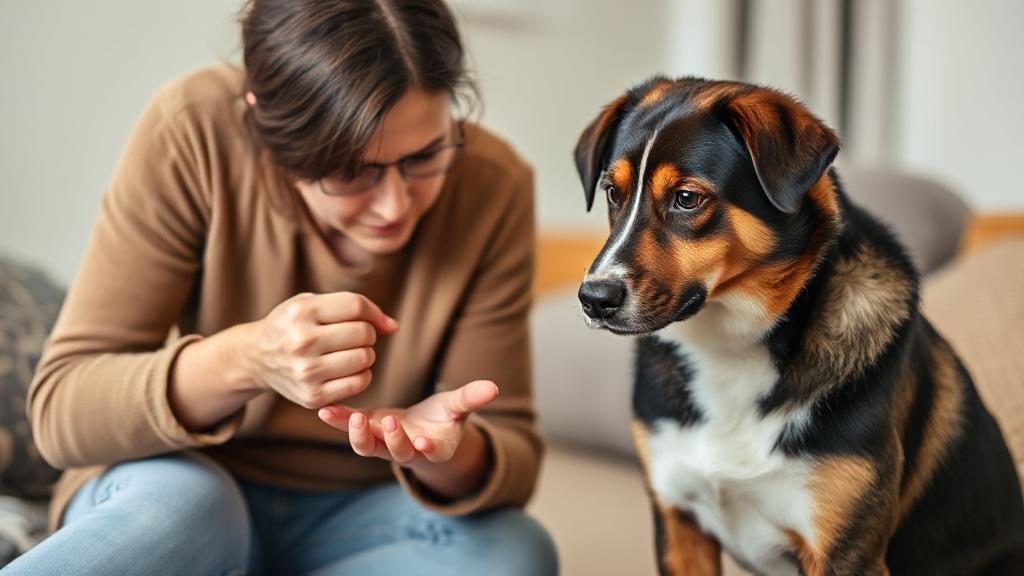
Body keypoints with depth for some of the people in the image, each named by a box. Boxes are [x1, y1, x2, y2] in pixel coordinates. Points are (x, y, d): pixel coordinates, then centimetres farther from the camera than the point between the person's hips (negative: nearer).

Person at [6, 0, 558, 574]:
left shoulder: (493, 187, -15)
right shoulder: (192, 134, -20)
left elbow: (512, 453, -9)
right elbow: (60, 408, -21)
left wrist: (448, 454, -33)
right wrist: (243, 360, -39)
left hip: (359, 514, 6)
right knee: (175, 506, -37)